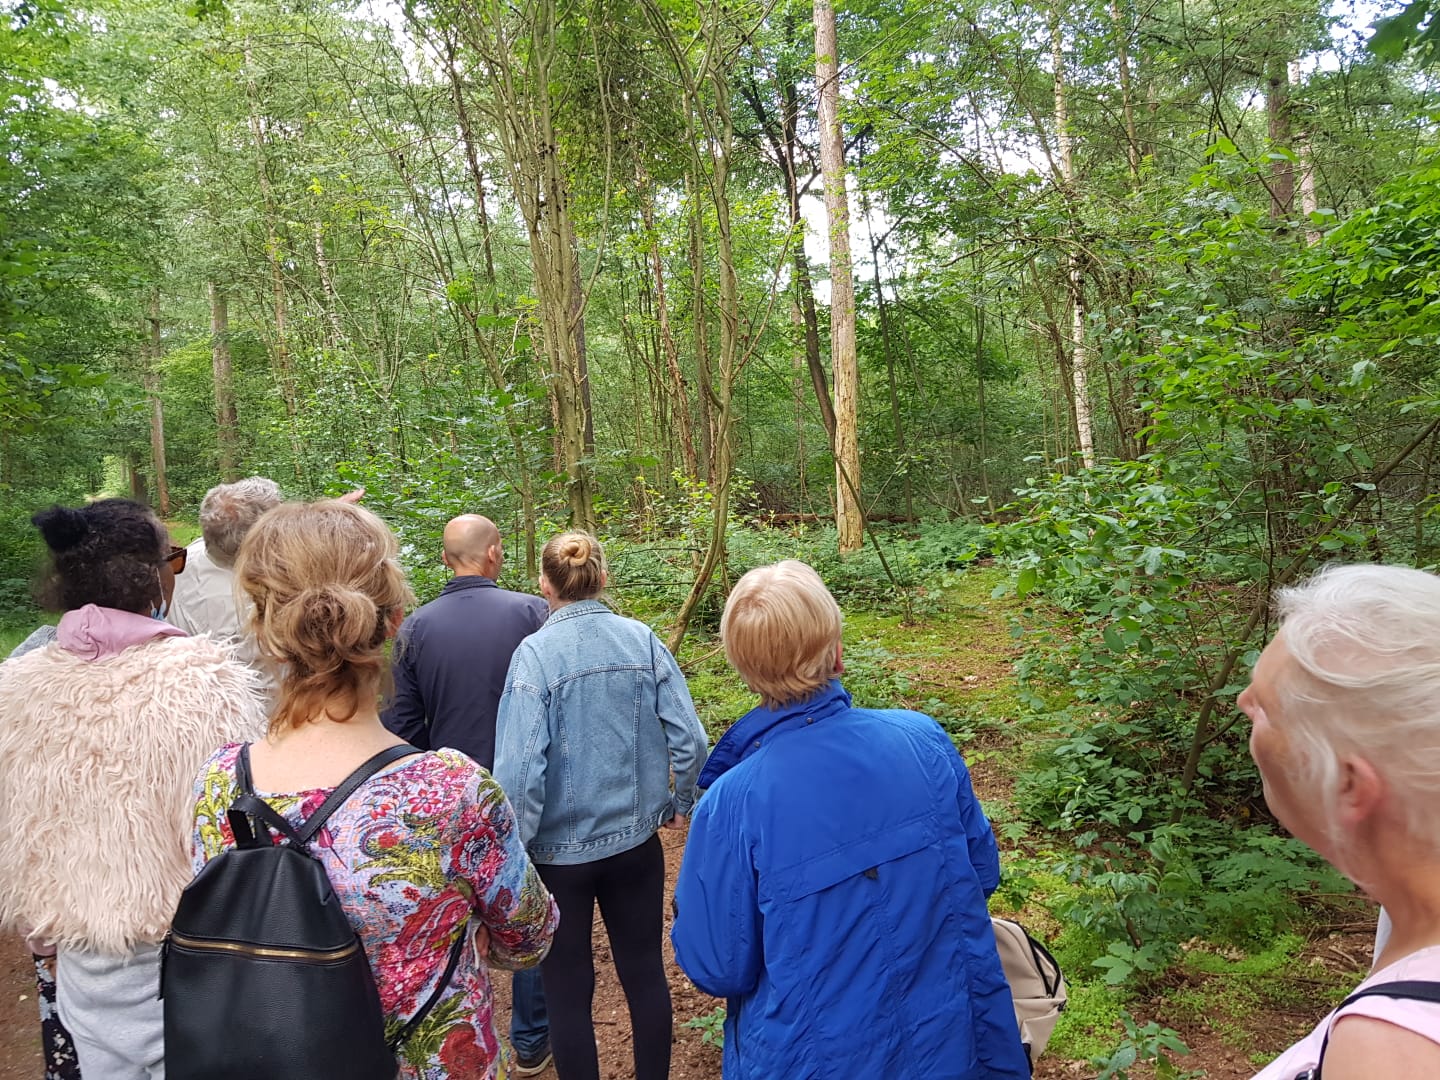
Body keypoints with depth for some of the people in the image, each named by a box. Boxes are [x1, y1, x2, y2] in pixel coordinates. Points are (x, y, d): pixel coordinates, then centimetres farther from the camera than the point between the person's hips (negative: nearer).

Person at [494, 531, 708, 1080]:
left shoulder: (536, 653, -16)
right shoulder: (642, 640, -7)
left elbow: (520, 768, -20)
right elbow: (689, 739, -7)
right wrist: (678, 802, 10)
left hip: (561, 848, -3)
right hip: (635, 840, 3)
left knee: (568, 987, 15)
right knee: (644, 970, 20)